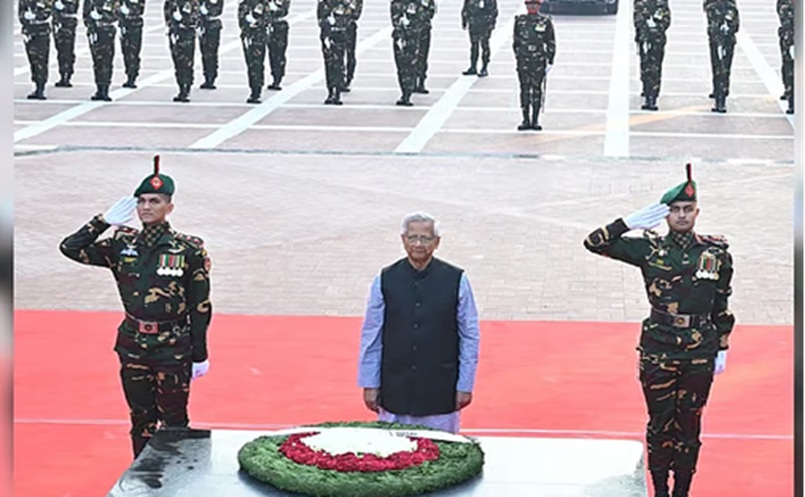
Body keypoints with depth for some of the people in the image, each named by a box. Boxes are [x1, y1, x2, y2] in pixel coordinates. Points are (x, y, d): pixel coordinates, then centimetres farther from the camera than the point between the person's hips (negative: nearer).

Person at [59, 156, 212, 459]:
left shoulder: (189, 251, -7)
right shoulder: (122, 246, 2)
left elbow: (200, 307, -4)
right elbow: (70, 248, 2)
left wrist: (200, 355, -3)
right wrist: (104, 222, -6)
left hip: (174, 350, -4)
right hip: (133, 348, 4)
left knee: (173, 422, 3)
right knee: (141, 419, 13)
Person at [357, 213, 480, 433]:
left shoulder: (456, 281, -3)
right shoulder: (385, 280, 0)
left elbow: (469, 336, 2)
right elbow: (371, 336, 5)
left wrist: (465, 385, 1)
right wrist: (370, 384, 4)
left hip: (441, 391, -1)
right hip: (395, 389, 1)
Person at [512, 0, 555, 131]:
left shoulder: (545, 22, 0)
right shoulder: (520, 21, 6)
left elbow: (551, 43, 4)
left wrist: (550, 60, 1)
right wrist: (517, 56, 12)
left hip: (539, 61, -2)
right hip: (523, 61, 2)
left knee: (537, 89, 2)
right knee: (524, 89, 2)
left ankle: (535, 120, 8)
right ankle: (525, 119, 7)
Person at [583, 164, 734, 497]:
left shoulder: (716, 253, 3)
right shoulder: (649, 249, -1)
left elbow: (722, 306, 10)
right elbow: (594, 243, -4)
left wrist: (722, 349, 9)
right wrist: (631, 222, -12)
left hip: (700, 356, 1)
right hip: (657, 354, -1)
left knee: (689, 424, 8)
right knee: (660, 423, 6)